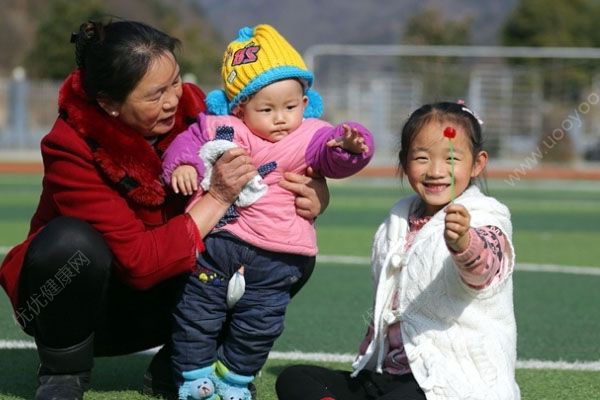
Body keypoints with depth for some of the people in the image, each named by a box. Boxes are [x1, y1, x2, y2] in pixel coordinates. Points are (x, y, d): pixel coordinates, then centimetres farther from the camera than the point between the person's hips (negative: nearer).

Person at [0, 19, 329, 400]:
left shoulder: (190, 108, -15)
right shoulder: (71, 149, -27)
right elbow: (138, 262, -31)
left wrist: (313, 190, -23)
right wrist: (217, 198, -33)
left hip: (156, 305, 4)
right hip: (83, 307, -4)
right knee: (70, 242, -37)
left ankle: (172, 367, 0)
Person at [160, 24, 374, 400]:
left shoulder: (310, 136, -4)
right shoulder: (222, 129, -2)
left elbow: (334, 157, -18)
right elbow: (190, 140, 3)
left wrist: (351, 147, -41)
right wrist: (182, 164, -18)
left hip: (273, 255, 0)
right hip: (214, 240, 0)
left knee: (258, 324, 12)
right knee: (197, 312, 10)